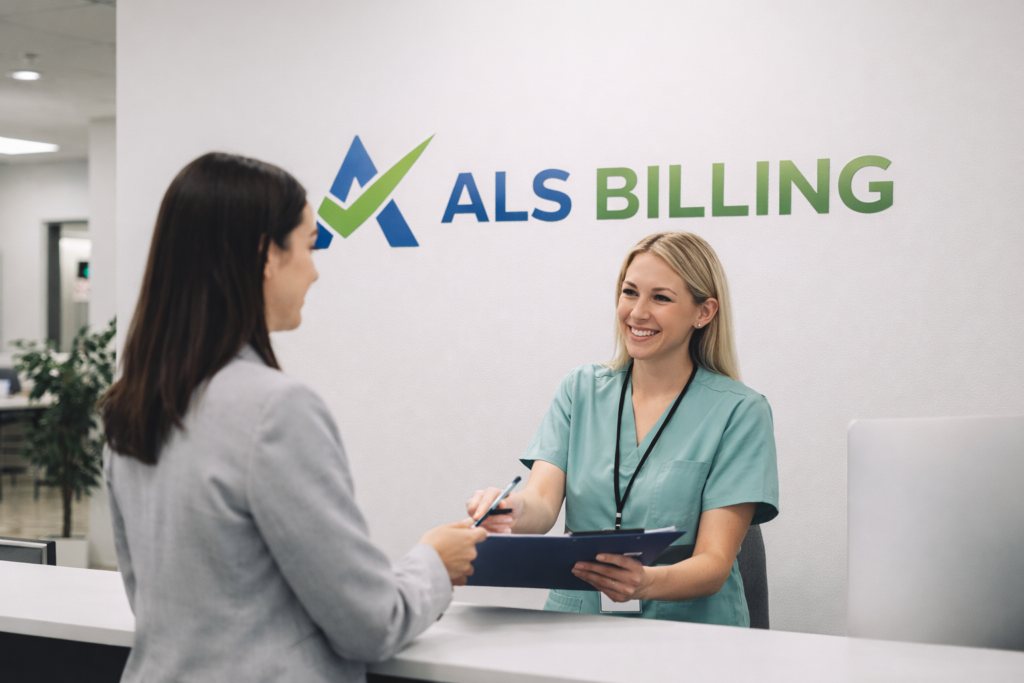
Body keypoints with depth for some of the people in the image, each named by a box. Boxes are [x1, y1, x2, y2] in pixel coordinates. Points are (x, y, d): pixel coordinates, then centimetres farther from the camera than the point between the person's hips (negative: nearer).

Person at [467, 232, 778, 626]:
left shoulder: (740, 412, -1)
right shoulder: (580, 390, 11)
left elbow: (715, 564, -7)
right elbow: (542, 504, -2)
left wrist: (645, 583, -29)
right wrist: (512, 510, -27)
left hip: (689, 627, -1)